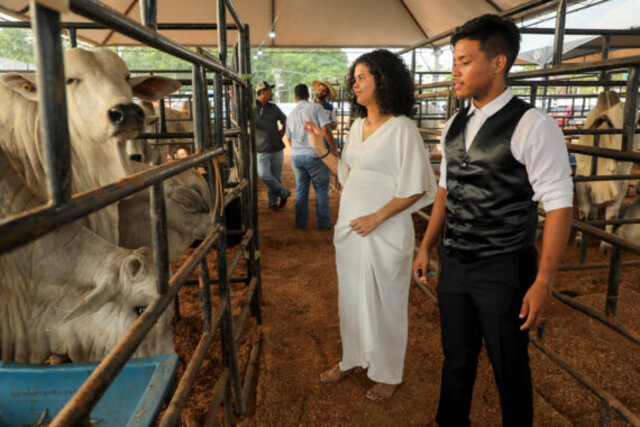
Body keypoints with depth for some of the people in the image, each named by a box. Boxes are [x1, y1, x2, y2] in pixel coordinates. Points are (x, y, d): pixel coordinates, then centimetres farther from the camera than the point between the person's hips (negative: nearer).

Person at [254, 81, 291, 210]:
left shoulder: (273, 108, 8)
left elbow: (284, 119, 23)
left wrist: (283, 130, 10)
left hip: (277, 148, 4)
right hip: (262, 150, -3)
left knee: (276, 176, 7)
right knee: (264, 175, -16)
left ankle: (273, 201, 23)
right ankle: (284, 192, 5)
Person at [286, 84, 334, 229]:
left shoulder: (291, 115, 12)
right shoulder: (316, 108, -5)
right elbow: (326, 130, -14)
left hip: (296, 156, 5)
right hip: (315, 155, -5)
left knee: (301, 190, 13)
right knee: (321, 190, 6)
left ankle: (301, 223, 19)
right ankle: (324, 223, 12)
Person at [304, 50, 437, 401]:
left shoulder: (401, 128, -12)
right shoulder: (357, 125, 10)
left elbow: (415, 188, -15)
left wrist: (375, 218, -19)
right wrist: (321, 150, 6)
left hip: (385, 230, -7)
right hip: (349, 226, 7)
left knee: (383, 302, 8)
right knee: (351, 296, 18)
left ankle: (387, 373, 29)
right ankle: (353, 358, 39)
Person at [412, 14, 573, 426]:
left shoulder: (532, 126, -15)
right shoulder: (455, 125, 6)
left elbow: (559, 206, -15)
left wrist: (544, 282, -17)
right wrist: (427, 246, 13)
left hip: (503, 270, -6)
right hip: (454, 266, 6)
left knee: (510, 369, 14)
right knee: (456, 359, 21)